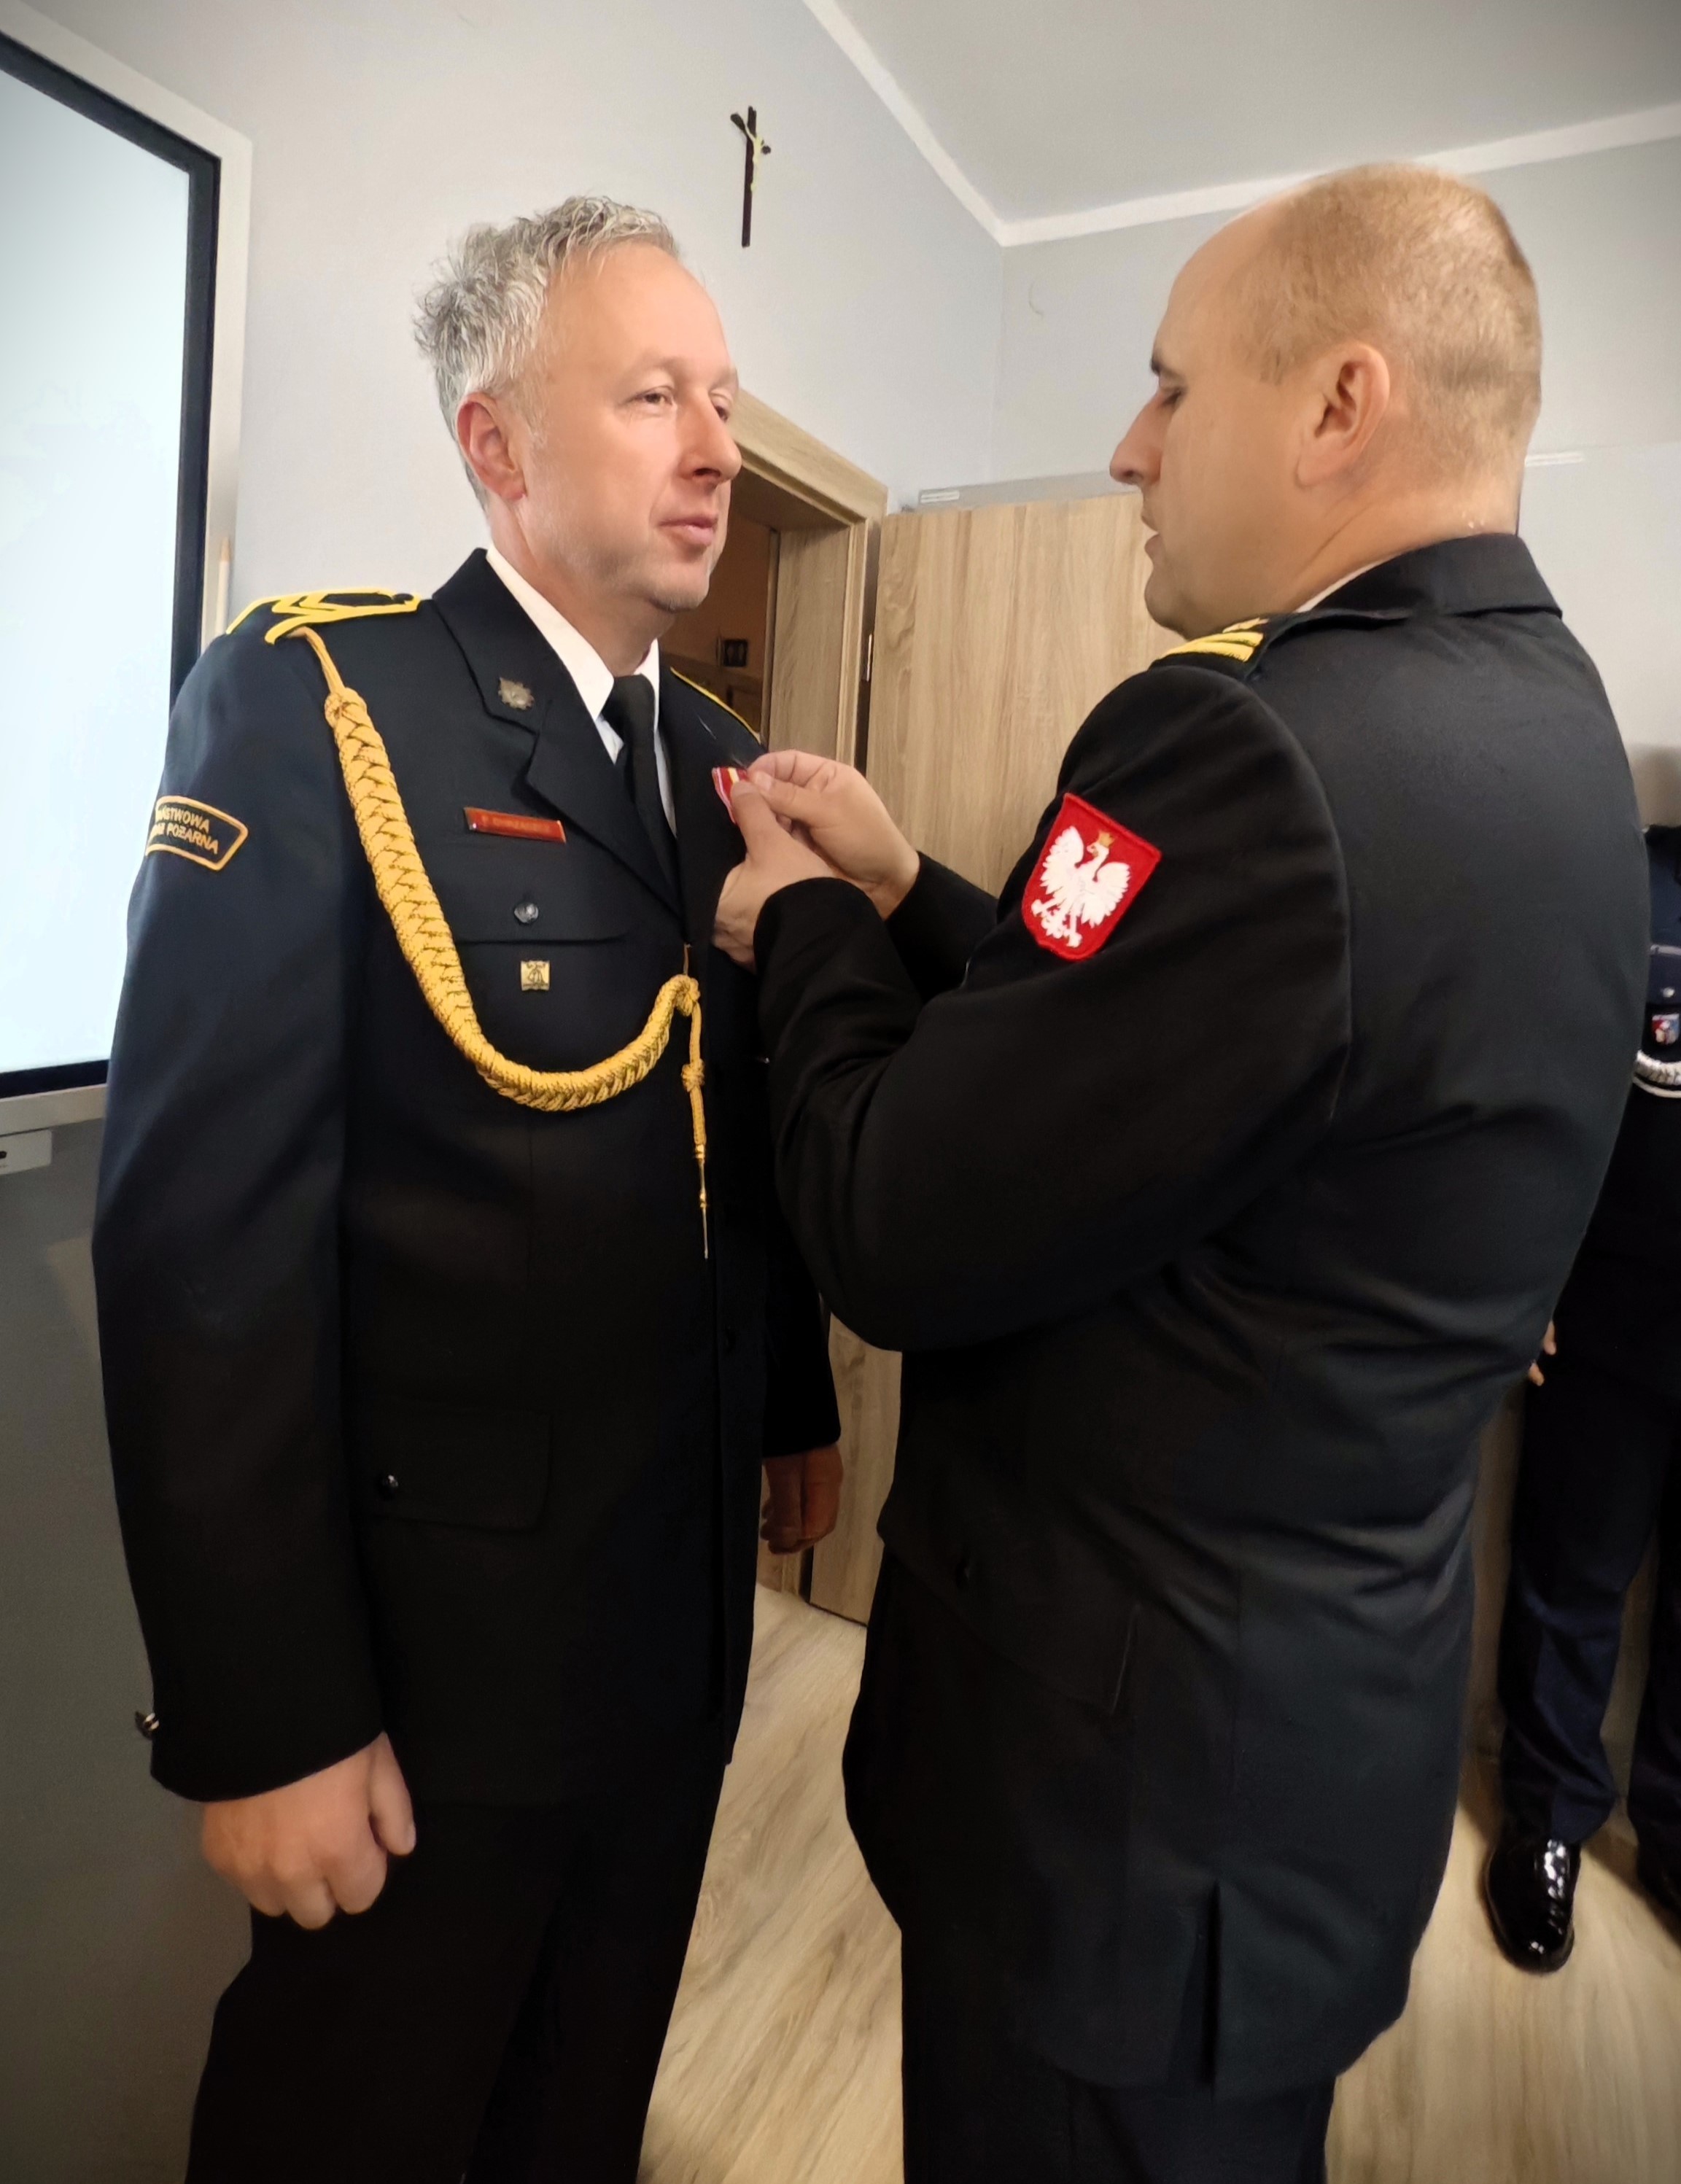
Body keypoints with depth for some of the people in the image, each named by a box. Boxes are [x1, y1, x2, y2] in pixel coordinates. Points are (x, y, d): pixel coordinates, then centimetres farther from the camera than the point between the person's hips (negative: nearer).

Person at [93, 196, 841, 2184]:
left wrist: (798, 1405, 14)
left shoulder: (721, 756, 6)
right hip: (438, 1627, -5)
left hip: (688, 1584, 6)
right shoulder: (305, 703, -14)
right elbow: (206, 1233, -20)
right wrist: (261, 1717, -17)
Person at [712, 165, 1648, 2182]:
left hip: (1136, 1774, -8)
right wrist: (902, 890, 5)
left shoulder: (1259, 745, -29)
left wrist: (805, 927, -6)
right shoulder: (1547, 717, 3)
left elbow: (896, 1238, -23)